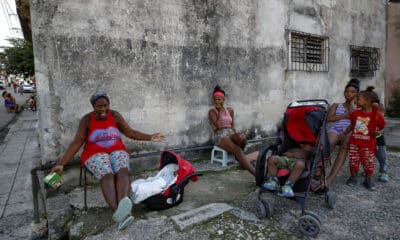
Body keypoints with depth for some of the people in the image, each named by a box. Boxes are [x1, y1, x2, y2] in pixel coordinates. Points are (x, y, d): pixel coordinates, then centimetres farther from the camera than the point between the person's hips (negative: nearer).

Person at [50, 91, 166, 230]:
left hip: (117, 151, 2)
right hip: (95, 154, -2)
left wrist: (150, 137, -4)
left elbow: (130, 132, 5)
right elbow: (76, 143, -7)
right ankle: (122, 214, -53)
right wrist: (61, 163, -15)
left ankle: (121, 207, -56)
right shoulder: (87, 120, -3)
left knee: (123, 171, -32)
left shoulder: (115, 115, 2)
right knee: (107, 176, -33)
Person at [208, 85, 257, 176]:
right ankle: (255, 173, -39)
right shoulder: (212, 111, 1)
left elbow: (232, 125, 15)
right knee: (237, 150, -33)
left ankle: (238, 155, -5)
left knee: (242, 136, -35)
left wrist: (235, 135, -4)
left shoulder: (230, 110, 15)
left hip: (231, 134, 4)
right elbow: (218, 126, -13)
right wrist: (220, 111, -7)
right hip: (220, 136, -4)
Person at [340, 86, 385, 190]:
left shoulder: (377, 115, -11)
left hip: (368, 144, -3)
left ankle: (368, 180, 24)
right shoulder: (356, 113, 0)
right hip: (354, 142, 3)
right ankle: (353, 177, 25)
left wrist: (377, 132, -19)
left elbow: (381, 127, 1)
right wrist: (344, 133, 7)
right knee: (353, 161, 9)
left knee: (368, 162, 6)